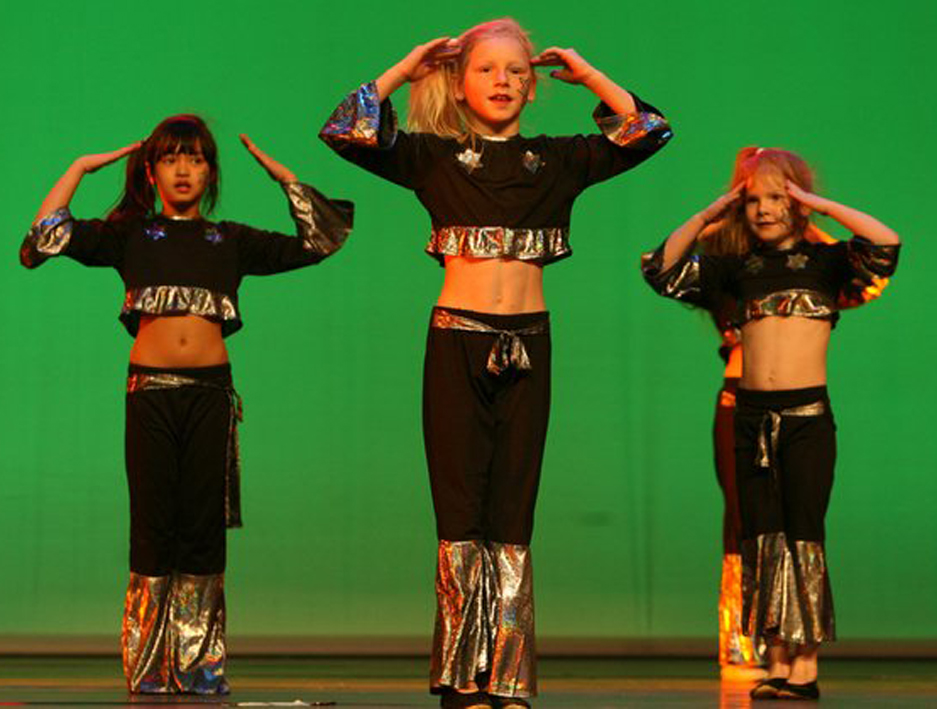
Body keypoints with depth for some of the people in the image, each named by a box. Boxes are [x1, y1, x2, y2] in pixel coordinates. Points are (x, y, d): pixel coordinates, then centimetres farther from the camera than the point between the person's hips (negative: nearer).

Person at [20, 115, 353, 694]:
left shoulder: (232, 241, 17)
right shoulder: (129, 235, 13)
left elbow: (318, 242, 16)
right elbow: (45, 239, 3)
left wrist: (283, 178, 17)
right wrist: (78, 170, 8)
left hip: (211, 390, 1)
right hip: (151, 388, -1)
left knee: (204, 526, 1)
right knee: (153, 523, -2)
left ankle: (201, 668, 7)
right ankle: (148, 672, 5)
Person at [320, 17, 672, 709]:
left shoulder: (557, 161, 11)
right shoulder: (433, 157, 6)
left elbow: (649, 129, 6)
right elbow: (346, 131, -4)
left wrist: (585, 74, 10)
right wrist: (402, 71, 4)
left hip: (526, 345, 1)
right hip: (456, 341, -1)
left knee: (513, 516, 2)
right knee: (460, 512, -2)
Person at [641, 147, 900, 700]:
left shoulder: (825, 261, 3)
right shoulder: (739, 269, 12)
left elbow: (887, 244, -14)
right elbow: (664, 270, 11)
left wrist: (821, 205, -9)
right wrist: (706, 219, 5)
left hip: (808, 413, -4)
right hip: (752, 414, 4)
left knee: (804, 539, -4)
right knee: (763, 542, 4)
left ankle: (806, 669, -1)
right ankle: (777, 665, 10)